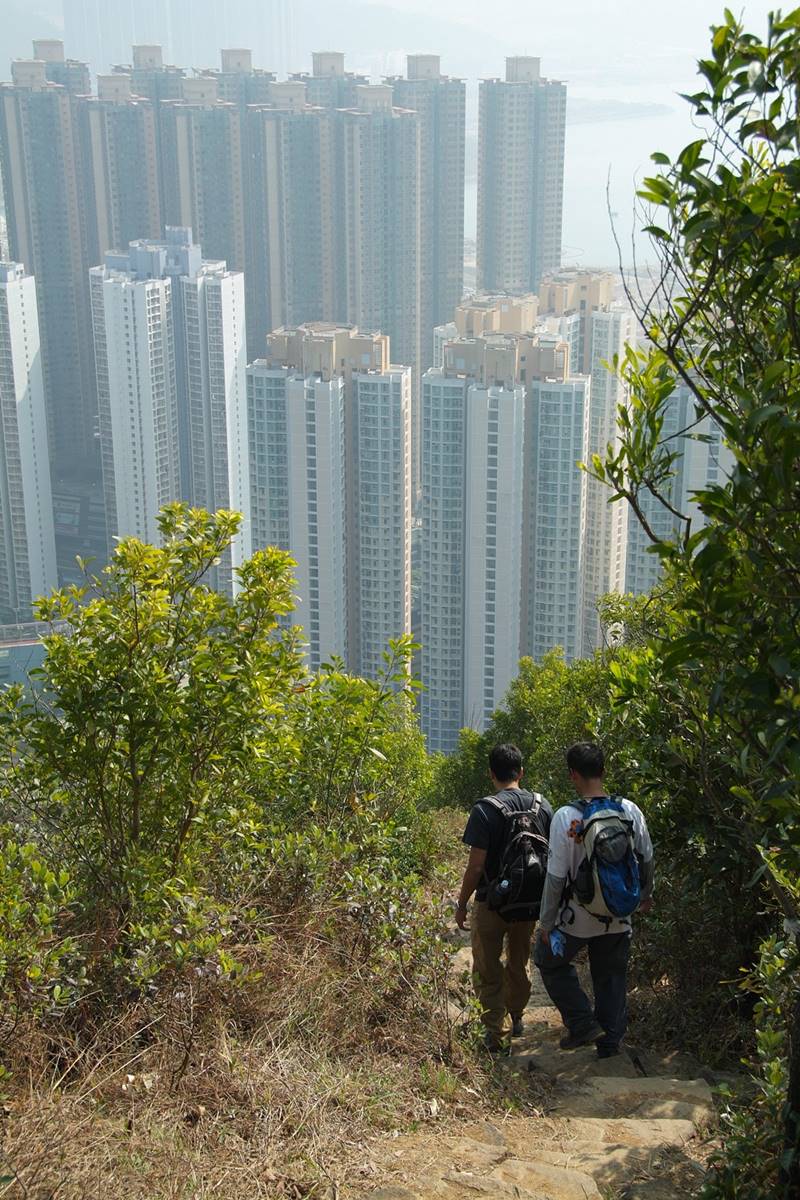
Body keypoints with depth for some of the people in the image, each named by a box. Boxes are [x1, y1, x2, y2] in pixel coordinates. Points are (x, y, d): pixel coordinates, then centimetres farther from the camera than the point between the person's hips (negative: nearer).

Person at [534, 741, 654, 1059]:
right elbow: (646, 859, 4)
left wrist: (546, 922, -5)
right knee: (611, 976, 19)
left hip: (577, 916, -4)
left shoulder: (566, 817, -21)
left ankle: (583, 1024, 12)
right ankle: (610, 1041, 26)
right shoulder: (629, 810, -9)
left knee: (549, 959, 20)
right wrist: (646, 895, 23)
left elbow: (556, 876, -16)